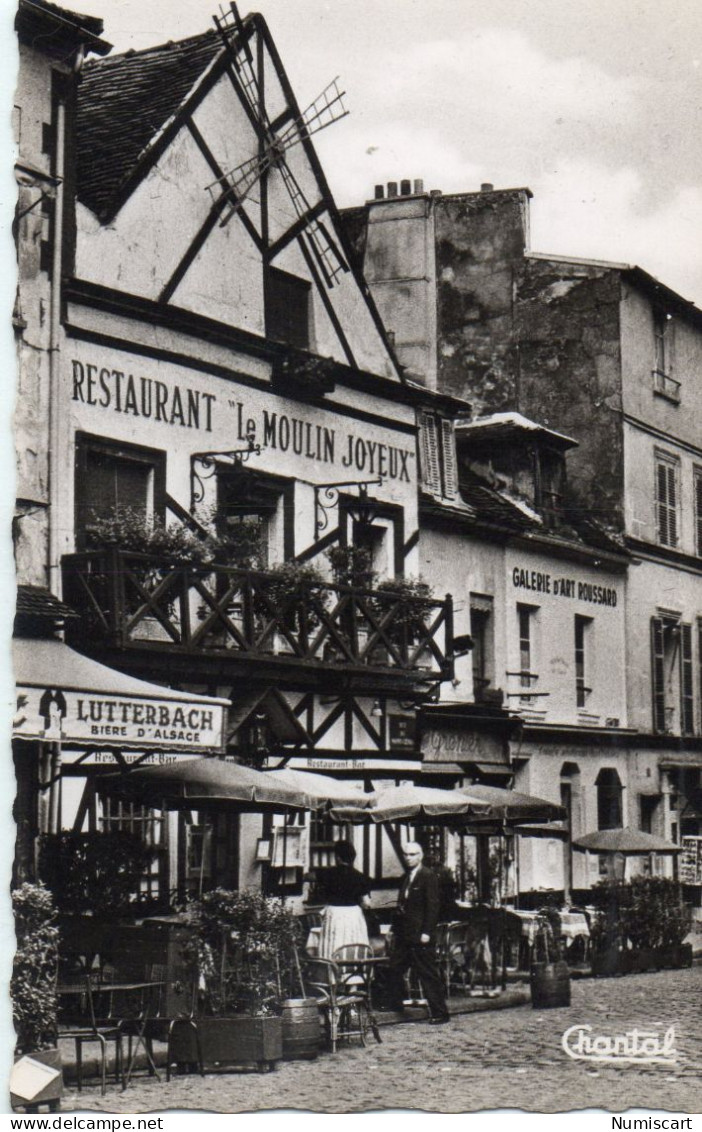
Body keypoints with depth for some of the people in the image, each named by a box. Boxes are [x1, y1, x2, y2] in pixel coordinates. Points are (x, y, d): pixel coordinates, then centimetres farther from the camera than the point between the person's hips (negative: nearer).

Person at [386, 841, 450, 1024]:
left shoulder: (428, 876, -10)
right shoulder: (406, 877, 16)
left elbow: (432, 906, -15)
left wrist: (426, 932, -20)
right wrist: (395, 928, 15)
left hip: (420, 935, -9)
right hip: (404, 934, 9)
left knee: (428, 974, -6)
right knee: (394, 969, 14)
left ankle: (440, 1013, -2)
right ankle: (395, 1004, 29)